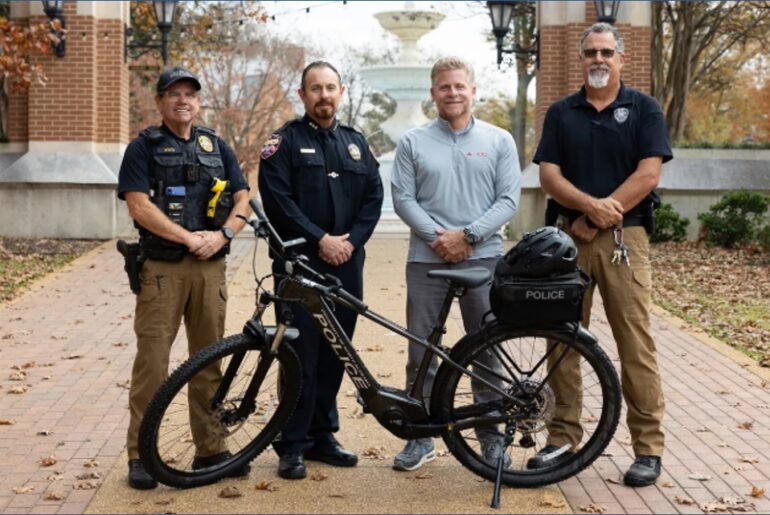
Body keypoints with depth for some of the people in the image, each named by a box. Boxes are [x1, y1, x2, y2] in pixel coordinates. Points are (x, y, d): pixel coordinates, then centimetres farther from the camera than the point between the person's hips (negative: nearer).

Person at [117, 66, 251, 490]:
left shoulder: (216, 147, 15)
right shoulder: (143, 148, 2)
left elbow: (243, 199, 11)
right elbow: (138, 205, -9)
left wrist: (222, 234, -8)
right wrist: (189, 238, -14)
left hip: (210, 266, 4)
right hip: (161, 268, -4)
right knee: (152, 360, -5)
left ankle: (210, 450, 17)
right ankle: (140, 454, 2)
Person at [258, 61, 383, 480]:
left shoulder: (356, 143, 16)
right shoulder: (285, 142, 1)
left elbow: (374, 197, 10)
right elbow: (278, 201, -9)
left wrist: (351, 240, -4)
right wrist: (320, 240, -14)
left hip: (346, 263, 5)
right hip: (299, 263, -4)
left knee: (334, 353, 9)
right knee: (301, 353, -4)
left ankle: (322, 435, 20)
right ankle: (293, 444, 4)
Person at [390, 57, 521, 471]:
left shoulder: (499, 141, 7)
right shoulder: (413, 143, 7)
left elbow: (508, 200, 0)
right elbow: (402, 198, 1)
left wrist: (468, 235, -12)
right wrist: (437, 236, -12)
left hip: (482, 257, 0)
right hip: (426, 260, 1)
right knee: (422, 352, 5)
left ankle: (492, 437, 14)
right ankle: (421, 437, 16)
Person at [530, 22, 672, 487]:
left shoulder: (644, 109, 4)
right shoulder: (561, 113, 12)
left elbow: (648, 175, -6)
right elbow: (549, 175, 2)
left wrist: (597, 218, -10)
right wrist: (590, 204, -15)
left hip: (624, 238, -3)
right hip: (569, 236, 3)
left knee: (636, 344, -4)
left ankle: (649, 448, 2)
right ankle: (564, 437, 14)